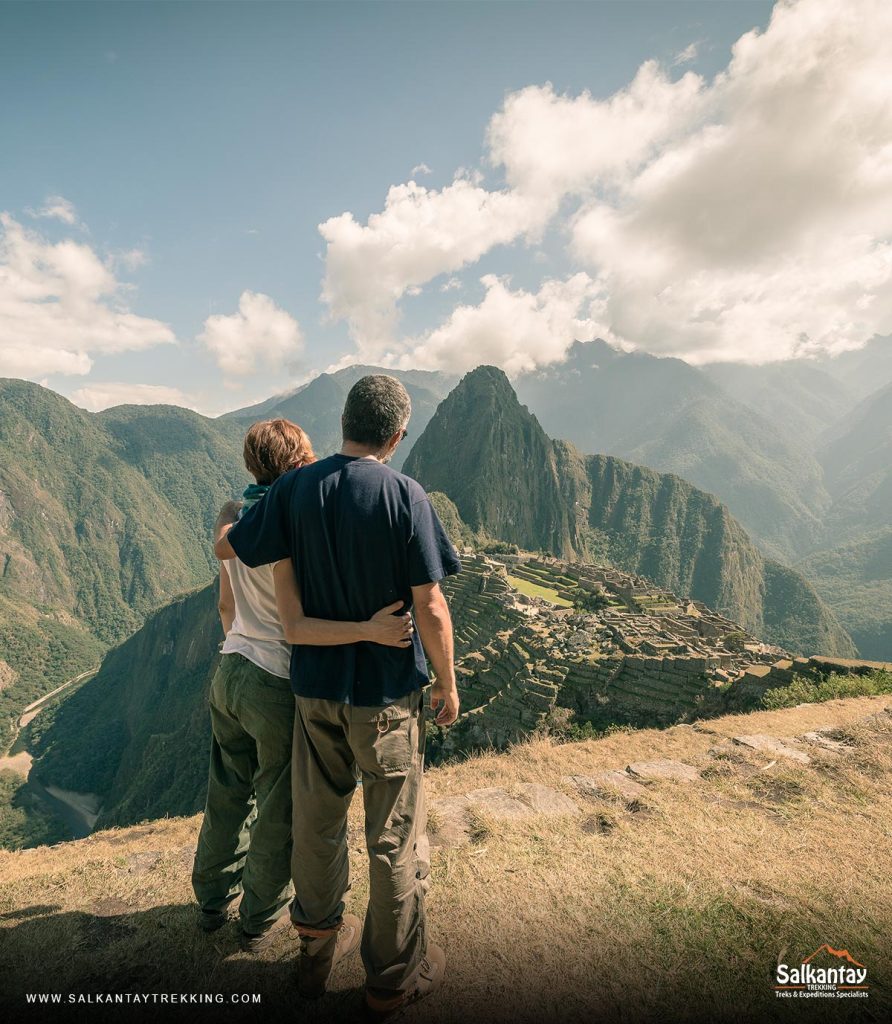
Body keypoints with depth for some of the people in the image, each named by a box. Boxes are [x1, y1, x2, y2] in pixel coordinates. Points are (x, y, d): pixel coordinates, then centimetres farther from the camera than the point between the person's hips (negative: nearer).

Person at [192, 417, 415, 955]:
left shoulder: (233, 517, 1)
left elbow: (227, 604, 10)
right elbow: (296, 625, -26)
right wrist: (371, 631, -37)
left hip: (230, 672, 7)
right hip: (280, 685, -7)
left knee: (229, 793, 26)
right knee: (280, 810, 17)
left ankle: (214, 900, 48)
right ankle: (262, 919, 39)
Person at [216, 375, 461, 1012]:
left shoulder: (296, 488, -7)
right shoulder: (406, 497, -17)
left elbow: (227, 549, 3)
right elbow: (430, 607, -17)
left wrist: (236, 518, 25)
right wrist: (448, 683, -3)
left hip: (314, 686, 4)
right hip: (387, 694, -4)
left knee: (317, 823, 23)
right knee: (396, 838, 15)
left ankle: (316, 949, 45)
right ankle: (393, 977, 35)